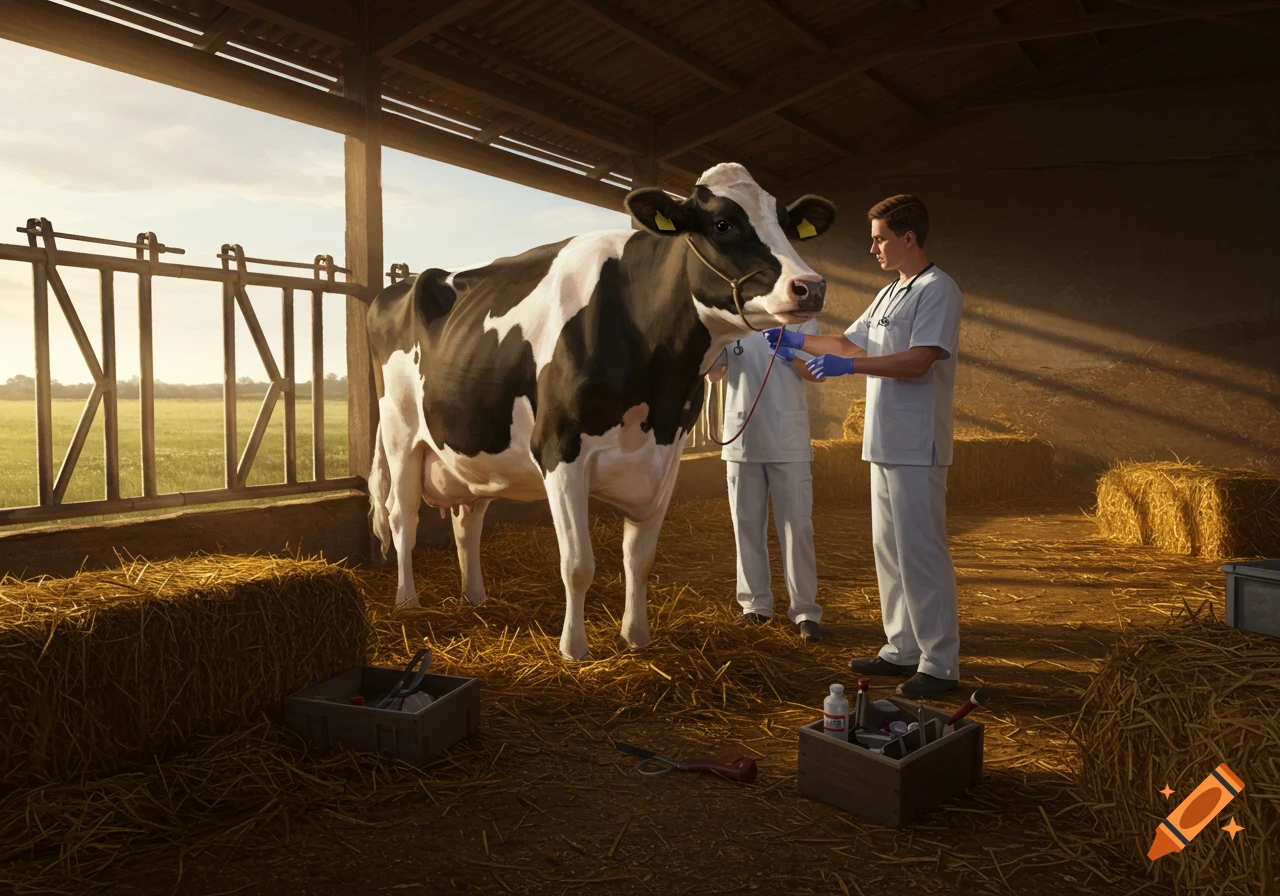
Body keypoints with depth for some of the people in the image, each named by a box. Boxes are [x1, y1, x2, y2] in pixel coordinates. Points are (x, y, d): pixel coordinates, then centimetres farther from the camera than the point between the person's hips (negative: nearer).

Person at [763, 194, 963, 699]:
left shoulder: (937, 291, -8)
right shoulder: (889, 295, 20)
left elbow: (918, 360, -19)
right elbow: (850, 342, 25)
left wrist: (848, 366, -22)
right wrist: (796, 341, 17)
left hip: (916, 448, -9)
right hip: (885, 445, 9)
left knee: (921, 552, -7)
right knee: (890, 549, 13)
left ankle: (940, 663, 1)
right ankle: (903, 649, 22)